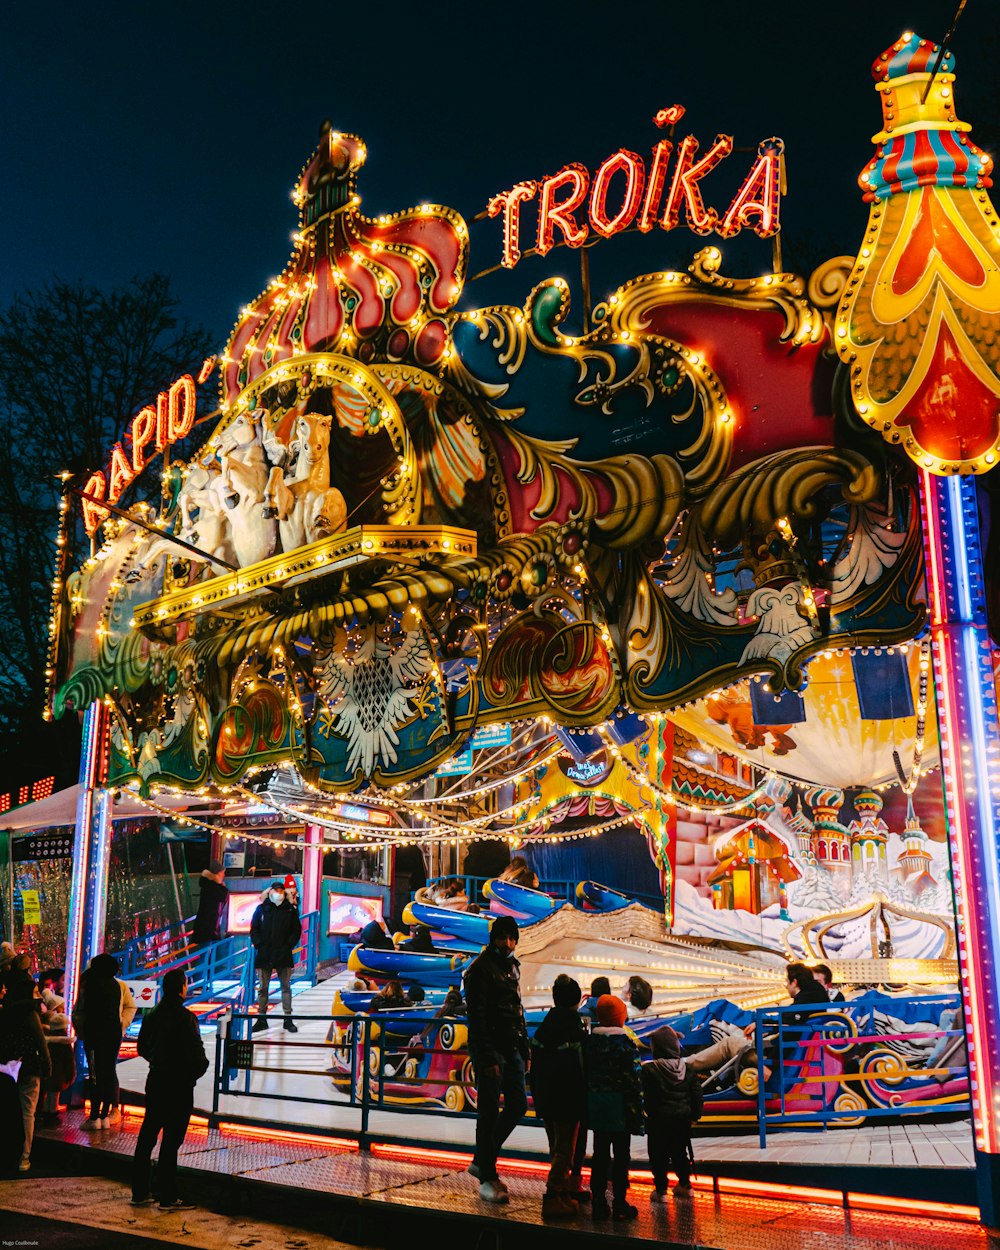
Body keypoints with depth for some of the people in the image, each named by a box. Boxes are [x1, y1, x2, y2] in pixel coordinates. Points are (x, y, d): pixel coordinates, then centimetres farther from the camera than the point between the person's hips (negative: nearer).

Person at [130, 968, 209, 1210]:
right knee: (171, 1140, -1)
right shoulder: (185, 1017, -18)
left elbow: (142, 1047, 14)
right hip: (179, 1084, -7)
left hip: (155, 1080, 7)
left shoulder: (153, 1015, 5)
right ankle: (168, 1197, 5)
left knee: (147, 1136, 13)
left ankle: (139, 1193, 21)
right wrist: (200, 1068, 2)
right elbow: (196, 1052, -18)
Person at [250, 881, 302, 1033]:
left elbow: (296, 930, 6)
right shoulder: (261, 909, 6)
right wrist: (259, 945, -6)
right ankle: (261, 1019, 12)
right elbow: (254, 929, 6)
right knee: (263, 987, 5)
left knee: (286, 986, 1)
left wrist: (288, 946, -5)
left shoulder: (290, 909, 6)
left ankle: (288, 1019, 6)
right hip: (264, 954, 0)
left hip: (283, 954, 0)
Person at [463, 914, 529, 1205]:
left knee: (518, 1104, 9)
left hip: (511, 1047, 8)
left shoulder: (512, 966, 15)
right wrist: (487, 1058, -21)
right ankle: (487, 1178, 7)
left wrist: (525, 1050, 16)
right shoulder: (481, 968, -12)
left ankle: (481, 1161, 22)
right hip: (489, 1049, -8)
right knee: (489, 1112, -3)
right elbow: (477, 1017, -17)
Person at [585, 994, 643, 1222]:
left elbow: (585, 1073, 7)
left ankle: (599, 1203, 15)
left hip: (596, 1107, 5)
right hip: (620, 1109, -5)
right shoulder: (626, 1045, -13)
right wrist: (637, 1115, -8)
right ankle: (620, 1205, 8)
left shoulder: (590, 1041, 2)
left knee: (600, 1154, 11)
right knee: (621, 1156, 4)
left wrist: (587, 1107, 15)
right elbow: (634, 1083, -13)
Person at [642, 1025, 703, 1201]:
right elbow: (696, 1094, 3)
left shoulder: (649, 1070, -16)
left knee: (658, 1155, 8)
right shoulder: (686, 1069, -2)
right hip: (682, 1118, 5)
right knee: (680, 1152, 21)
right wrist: (695, 1114, 14)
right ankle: (685, 1185, 31)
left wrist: (650, 1113, -2)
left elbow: (646, 1096, -15)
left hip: (659, 1120, -5)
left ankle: (661, 1190, 12)